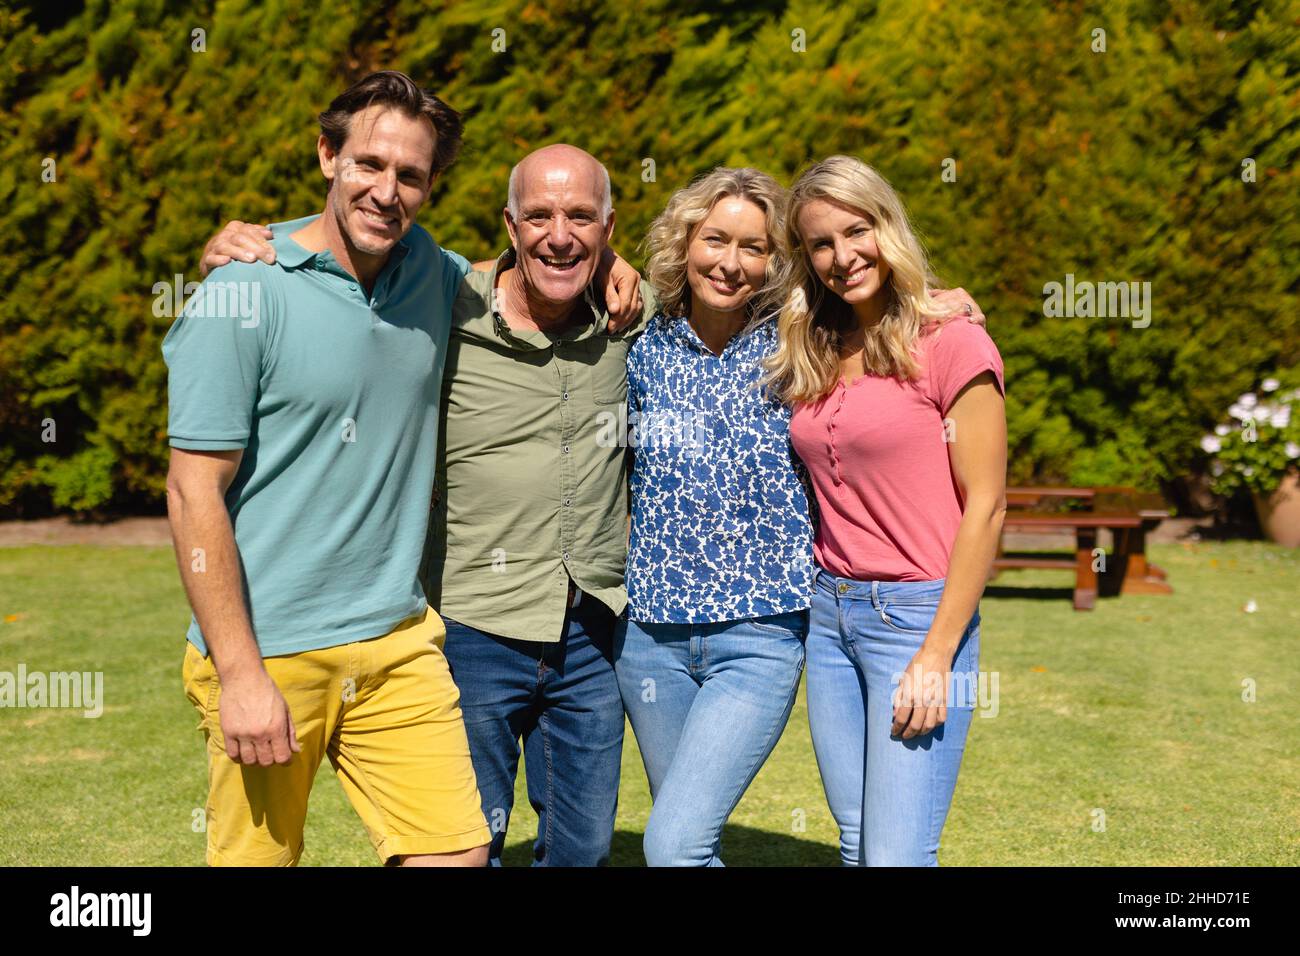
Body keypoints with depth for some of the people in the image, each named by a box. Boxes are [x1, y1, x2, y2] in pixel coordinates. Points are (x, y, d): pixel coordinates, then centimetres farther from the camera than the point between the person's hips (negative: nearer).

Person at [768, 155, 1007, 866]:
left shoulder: (951, 342, -9)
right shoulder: (814, 354, 10)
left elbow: (985, 505, -11)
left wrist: (937, 654, -14)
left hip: (917, 614, -6)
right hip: (829, 613, 6)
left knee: (897, 855, -6)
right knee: (856, 844, 12)